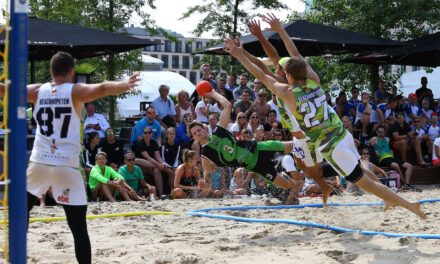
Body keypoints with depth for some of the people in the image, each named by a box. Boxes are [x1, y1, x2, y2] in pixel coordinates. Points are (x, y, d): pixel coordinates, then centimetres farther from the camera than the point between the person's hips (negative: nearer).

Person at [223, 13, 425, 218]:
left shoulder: (288, 93, -15)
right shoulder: (314, 82, 0)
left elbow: (262, 76, -4)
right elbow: (297, 56, 11)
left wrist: (240, 56, 5)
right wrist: (280, 30, 18)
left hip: (331, 147, -7)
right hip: (342, 134, 7)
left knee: (365, 182, 0)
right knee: (359, 170, 31)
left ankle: (408, 205, 0)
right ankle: (391, 199, 39)